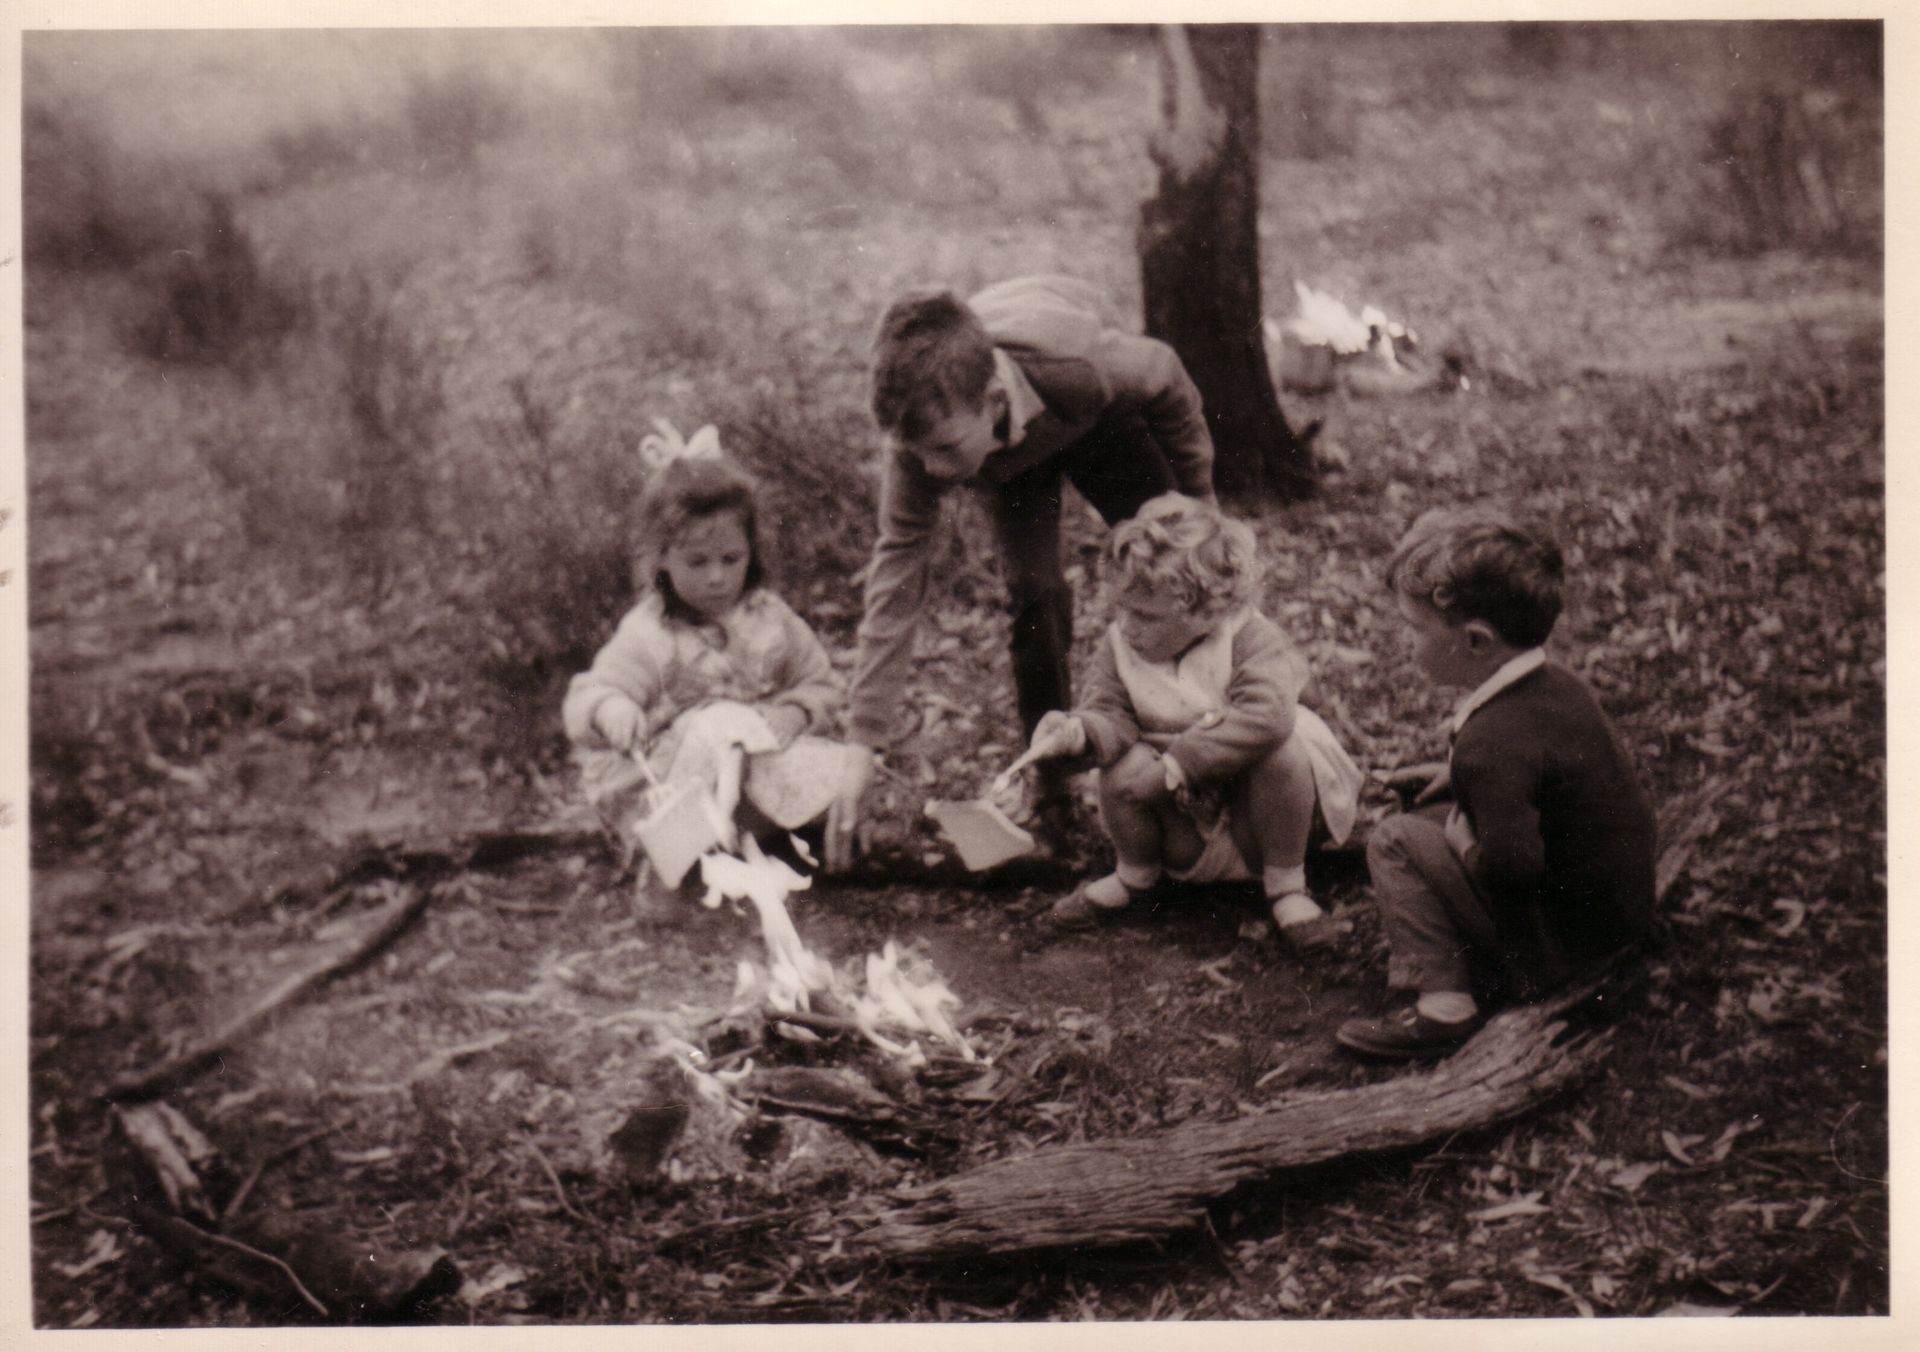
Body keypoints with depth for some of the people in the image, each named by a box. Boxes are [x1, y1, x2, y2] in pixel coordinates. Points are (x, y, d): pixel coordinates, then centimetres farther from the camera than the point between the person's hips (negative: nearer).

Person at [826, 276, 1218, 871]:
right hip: (1010, 457, 1)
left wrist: (1198, 497, -7)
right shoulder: (921, 437, -39)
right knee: (1034, 596, -15)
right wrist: (863, 747, -34)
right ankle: (1053, 793, 1)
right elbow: (896, 577, -33)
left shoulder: (1082, 367, -47)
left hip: (1096, 417, 0)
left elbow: (1166, 378, -23)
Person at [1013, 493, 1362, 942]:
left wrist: (1178, 762, -34)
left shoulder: (1250, 639, -17)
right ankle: (1134, 874, 4)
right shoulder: (1119, 644, -4)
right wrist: (1080, 730, -35)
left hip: (1249, 819, -2)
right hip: (1185, 830, 2)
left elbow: (1266, 715, -33)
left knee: (1284, 751, -33)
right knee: (1126, 767, -28)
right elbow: (1112, 713, -10)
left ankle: (1286, 885, -11)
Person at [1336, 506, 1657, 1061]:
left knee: (1396, 841, -8)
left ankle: (1443, 1006, -10)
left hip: (1559, 947, -9)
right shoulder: (1556, 683, 1)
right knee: (1438, 816, 20)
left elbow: (1512, 867, -34)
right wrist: (1458, 774, 12)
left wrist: (1465, 847, -13)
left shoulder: (1491, 742, -28)